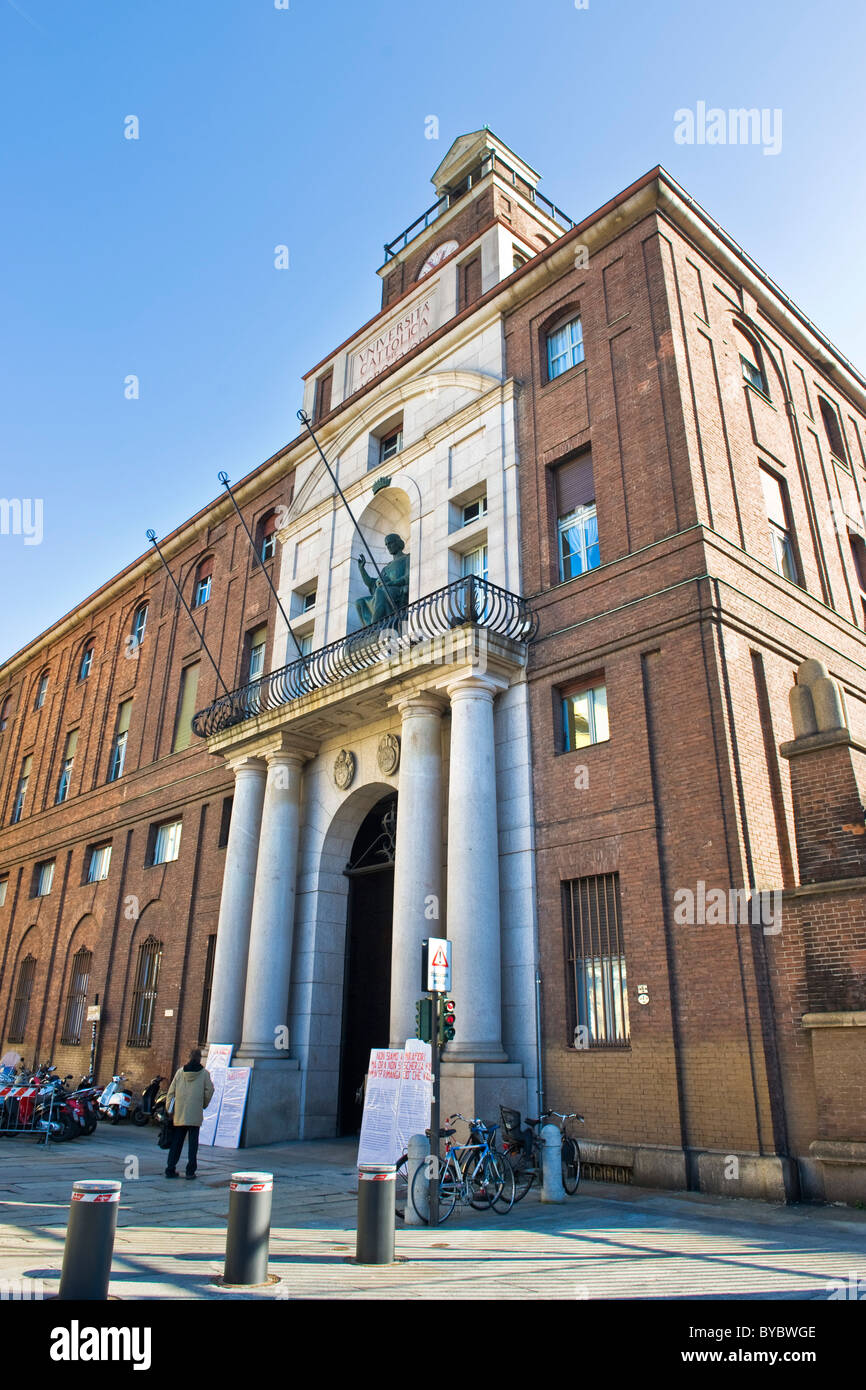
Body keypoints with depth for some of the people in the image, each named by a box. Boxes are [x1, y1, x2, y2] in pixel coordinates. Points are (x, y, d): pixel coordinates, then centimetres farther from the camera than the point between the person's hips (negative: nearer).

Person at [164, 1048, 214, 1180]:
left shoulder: (180, 1072, 5)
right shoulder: (204, 1073, -1)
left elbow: (171, 1092, 4)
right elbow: (209, 1090, -1)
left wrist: (169, 1110, 10)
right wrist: (204, 1105, 16)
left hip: (179, 1113, 3)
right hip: (195, 1114, -3)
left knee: (176, 1142, 12)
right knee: (193, 1142, 3)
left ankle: (170, 1169, 11)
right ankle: (190, 1171, 2)